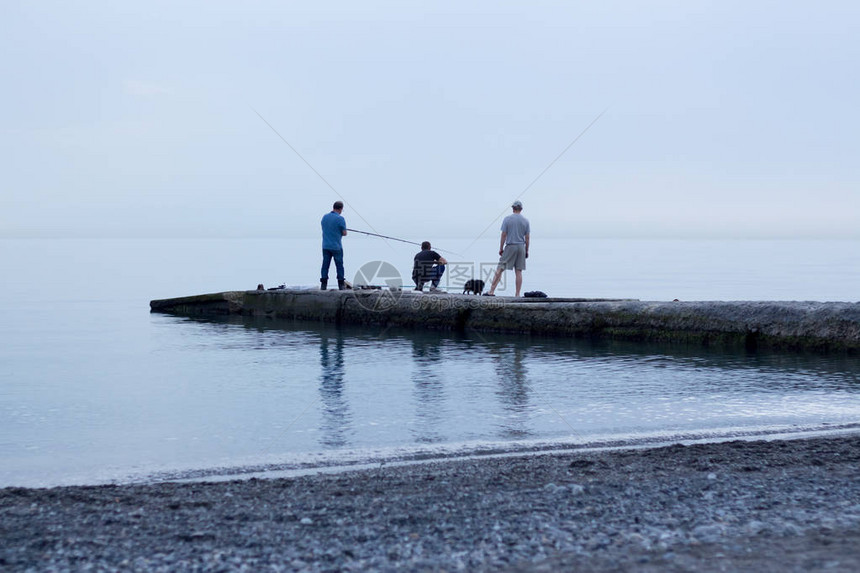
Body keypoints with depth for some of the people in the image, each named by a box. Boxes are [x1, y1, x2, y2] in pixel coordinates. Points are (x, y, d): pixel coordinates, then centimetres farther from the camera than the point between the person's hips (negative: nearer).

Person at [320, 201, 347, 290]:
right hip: (336, 246, -4)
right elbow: (344, 233, -9)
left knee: (325, 265, 5)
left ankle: (323, 284, 0)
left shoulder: (324, 217, 5)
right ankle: (341, 285, 10)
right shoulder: (340, 219, -12)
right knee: (339, 265, 7)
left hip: (325, 246, 4)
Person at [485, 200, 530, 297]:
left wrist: (501, 248, 2)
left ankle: (491, 291, -5)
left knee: (500, 269, -1)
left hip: (510, 247, -2)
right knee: (518, 272, 3)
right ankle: (517, 294, 1)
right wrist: (526, 251, 12)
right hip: (521, 247, 3)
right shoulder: (525, 221, 4)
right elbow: (527, 238, 5)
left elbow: (503, 235, -5)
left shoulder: (507, 219, -3)